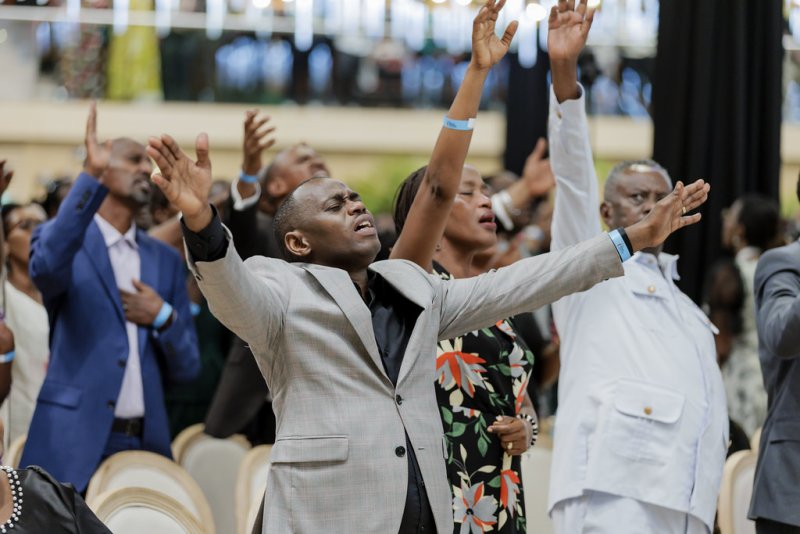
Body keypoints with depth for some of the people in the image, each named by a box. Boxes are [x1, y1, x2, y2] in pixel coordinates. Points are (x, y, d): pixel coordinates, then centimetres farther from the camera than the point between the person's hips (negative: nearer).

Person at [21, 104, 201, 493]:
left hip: (146, 444, 4)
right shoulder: (62, 239, 3)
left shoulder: (166, 260, 16)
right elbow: (47, 267, -25)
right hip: (73, 444, -4)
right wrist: (91, 176, -29)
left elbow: (187, 367, 14)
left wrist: (163, 317, -6)